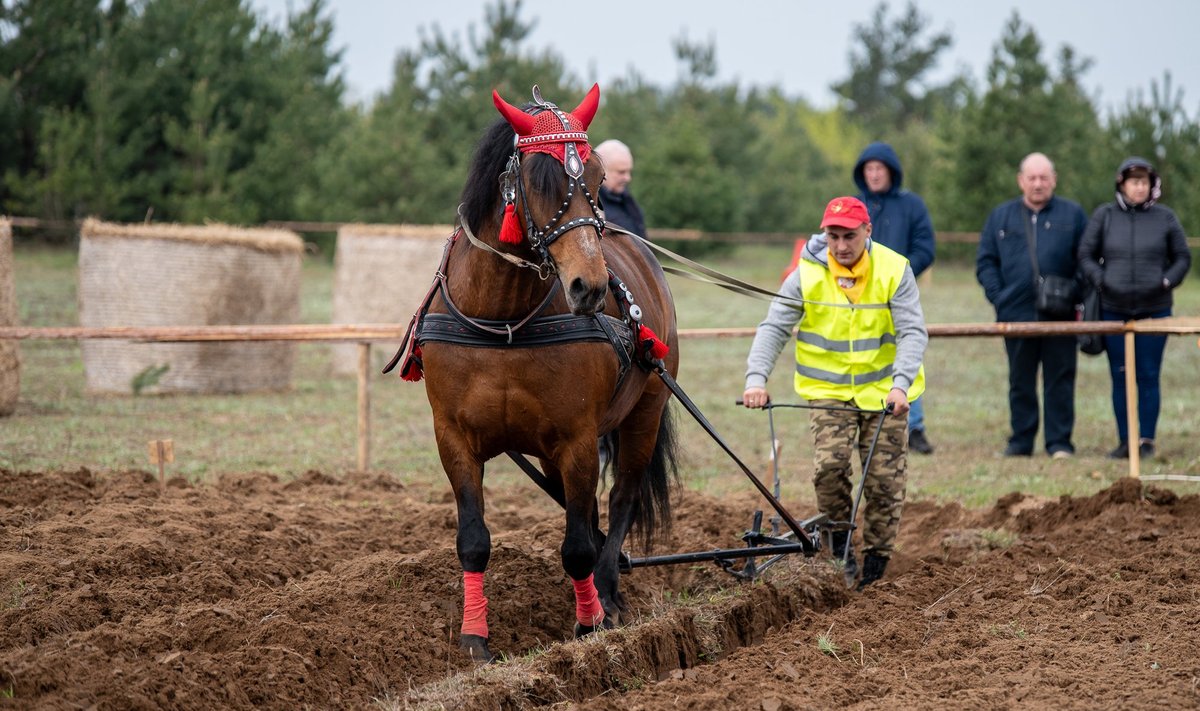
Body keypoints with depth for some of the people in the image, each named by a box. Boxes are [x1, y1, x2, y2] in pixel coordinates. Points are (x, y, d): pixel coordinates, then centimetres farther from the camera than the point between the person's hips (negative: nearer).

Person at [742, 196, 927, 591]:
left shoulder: (894, 271, -10)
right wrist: (756, 378, -26)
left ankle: (875, 565, 15)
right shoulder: (807, 275, -9)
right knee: (829, 464, -19)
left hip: (883, 390, 0)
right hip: (829, 390, 0)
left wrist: (900, 384, -30)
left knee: (885, 479, 0)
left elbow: (913, 332, -15)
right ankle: (839, 542, 4)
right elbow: (774, 328, -11)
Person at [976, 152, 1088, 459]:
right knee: (1020, 382, 8)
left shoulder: (1073, 215, 5)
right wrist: (998, 297, -3)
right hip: (1016, 313, 2)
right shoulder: (1001, 216, 10)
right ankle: (1020, 441, 14)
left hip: (1060, 317, -2)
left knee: (1060, 380, 0)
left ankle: (1059, 442, 5)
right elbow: (985, 262, 11)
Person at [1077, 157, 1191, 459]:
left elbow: (1182, 258, 8)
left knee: (1148, 375, -1)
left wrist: (1166, 282, -8)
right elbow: (1085, 255, 6)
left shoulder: (1165, 218, 2)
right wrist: (1100, 282, -9)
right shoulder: (1104, 215, 3)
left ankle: (1147, 441, 5)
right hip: (1114, 310, 1)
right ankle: (1124, 441, 10)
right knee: (1120, 376, 4)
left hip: (1155, 309, -1)